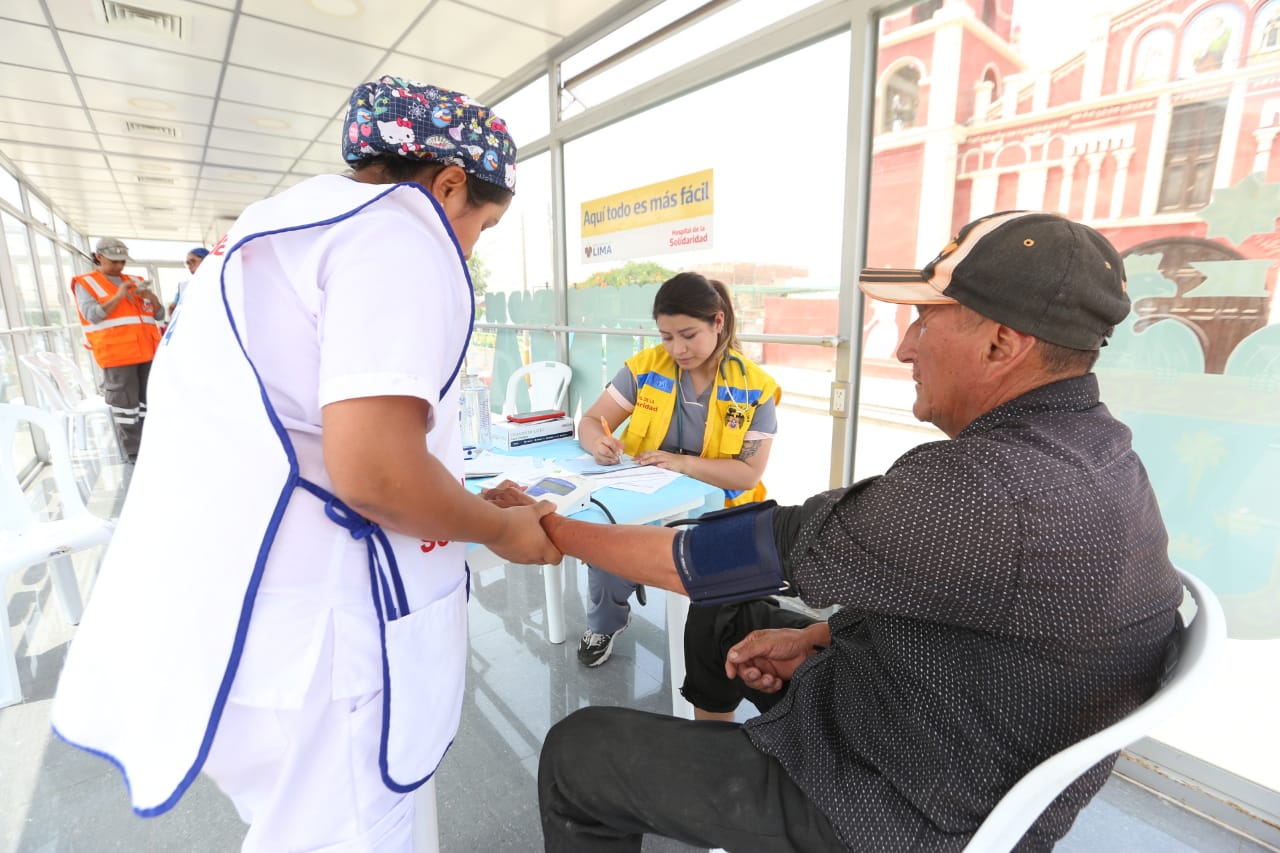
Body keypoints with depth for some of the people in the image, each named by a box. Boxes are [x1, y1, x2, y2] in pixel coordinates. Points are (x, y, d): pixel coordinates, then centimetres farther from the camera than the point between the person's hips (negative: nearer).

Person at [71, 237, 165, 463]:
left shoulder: (135, 282, 18)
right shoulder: (85, 283, 5)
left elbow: (159, 315, 15)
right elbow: (93, 315, -9)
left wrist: (152, 298, -5)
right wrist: (119, 296, -16)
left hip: (147, 351, 4)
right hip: (116, 355, -4)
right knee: (125, 404, -3)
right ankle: (133, 452, 3)